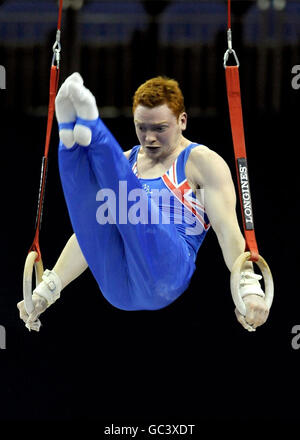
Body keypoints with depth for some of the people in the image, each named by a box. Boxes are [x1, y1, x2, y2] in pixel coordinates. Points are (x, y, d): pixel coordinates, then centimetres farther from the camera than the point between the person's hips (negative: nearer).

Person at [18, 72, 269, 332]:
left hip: (165, 279, -5)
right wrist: (46, 291, 15)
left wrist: (249, 289, -21)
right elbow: (91, 233, 25)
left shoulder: (201, 162, 10)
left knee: (132, 199, -31)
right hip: (117, 288, 5)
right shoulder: (126, 161, 26)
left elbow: (228, 230, -3)